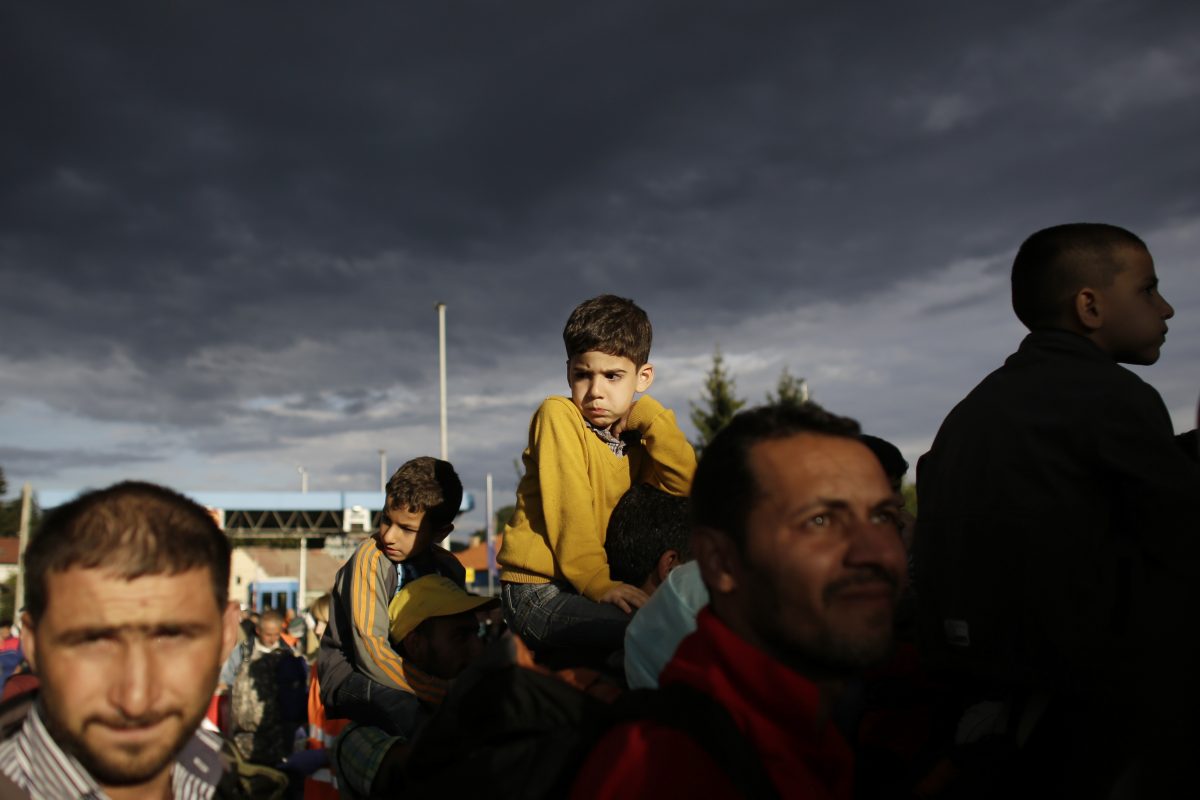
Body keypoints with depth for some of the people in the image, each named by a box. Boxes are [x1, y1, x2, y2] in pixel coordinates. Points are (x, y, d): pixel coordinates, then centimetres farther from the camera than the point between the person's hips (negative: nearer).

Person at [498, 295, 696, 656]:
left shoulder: (635, 436, 12)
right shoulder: (558, 414, -7)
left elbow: (683, 485, -3)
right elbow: (567, 506, -15)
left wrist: (649, 415, -7)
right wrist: (597, 582, -21)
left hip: (593, 585, 8)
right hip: (538, 590, -7)